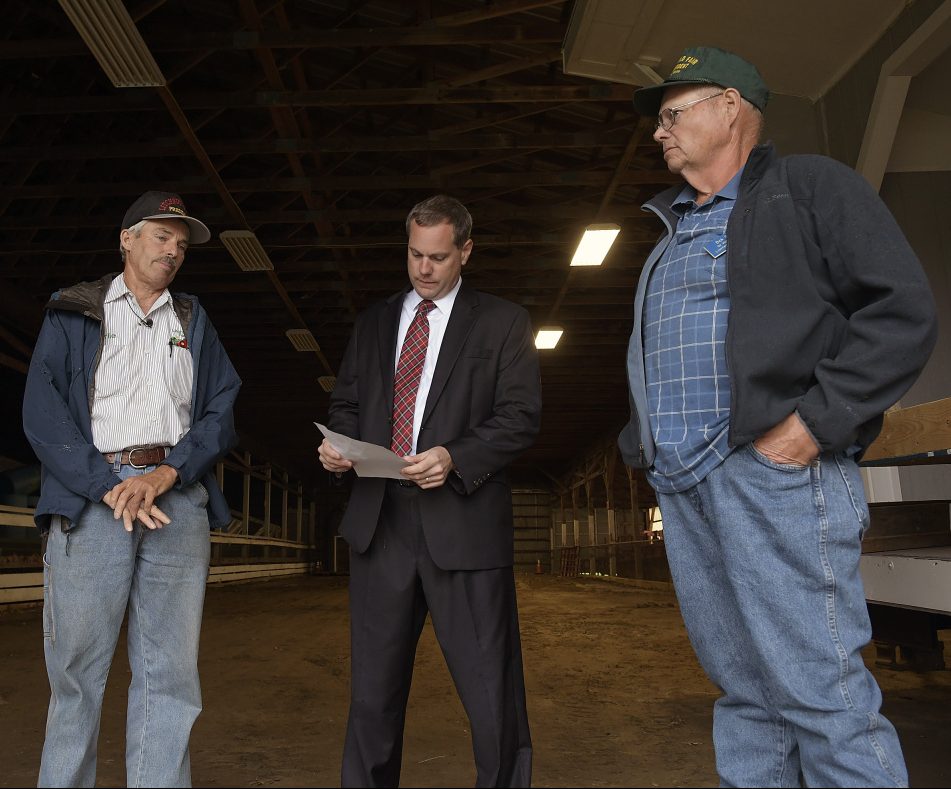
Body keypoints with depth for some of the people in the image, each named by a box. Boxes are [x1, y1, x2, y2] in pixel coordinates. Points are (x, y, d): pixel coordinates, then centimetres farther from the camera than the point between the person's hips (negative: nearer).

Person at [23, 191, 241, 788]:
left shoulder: (195, 322, 18)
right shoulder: (73, 313, 10)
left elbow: (221, 412, 8)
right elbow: (43, 412, -1)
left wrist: (164, 476, -8)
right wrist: (109, 487, -12)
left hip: (178, 499, 2)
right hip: (91, 499, -2)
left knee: (171, 674, 3)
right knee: (77, 670, 3)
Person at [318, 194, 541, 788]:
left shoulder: (503, 322, 6)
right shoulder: (375, 322, 18)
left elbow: (522, 416, -2)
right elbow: (346, 401, 21)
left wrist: (454, 458, -18)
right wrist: (337, 444, -1)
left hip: (463, 522, -3)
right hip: (381, 521, 4)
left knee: (493, 694, 1)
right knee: (372, 693, 13)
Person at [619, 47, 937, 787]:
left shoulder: (809, 186, 4)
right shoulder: (670, 236, 24)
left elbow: (904, 311, -6)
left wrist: (816, 423, -14)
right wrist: (642, 442, 13)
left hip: (773, 473, -6)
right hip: (681, 486, 7)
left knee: (821, 693, -4)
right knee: (742, 690, 12)